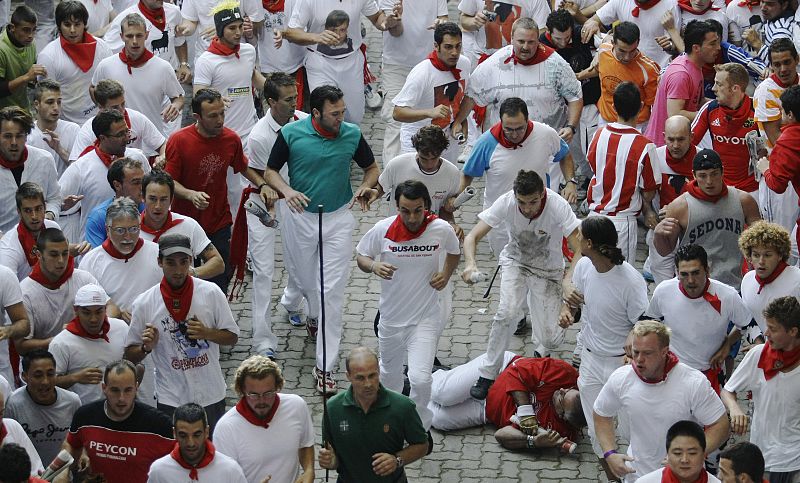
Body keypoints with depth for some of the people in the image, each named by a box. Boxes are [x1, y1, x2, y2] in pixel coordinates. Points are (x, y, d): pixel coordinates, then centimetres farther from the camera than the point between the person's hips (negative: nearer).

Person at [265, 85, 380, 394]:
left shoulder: (352, 135, -7)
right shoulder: (291, 134, -12)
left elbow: (372, 168, 9)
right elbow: (270, 171, 0)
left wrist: (366, 186, -13)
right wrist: (287, 190, -21)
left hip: (338, 219, -1)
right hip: (301, 216, 1)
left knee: (332, 292, -6)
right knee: (307, 283, 17)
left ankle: (325, 366, -4)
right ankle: (315, 314, 55)